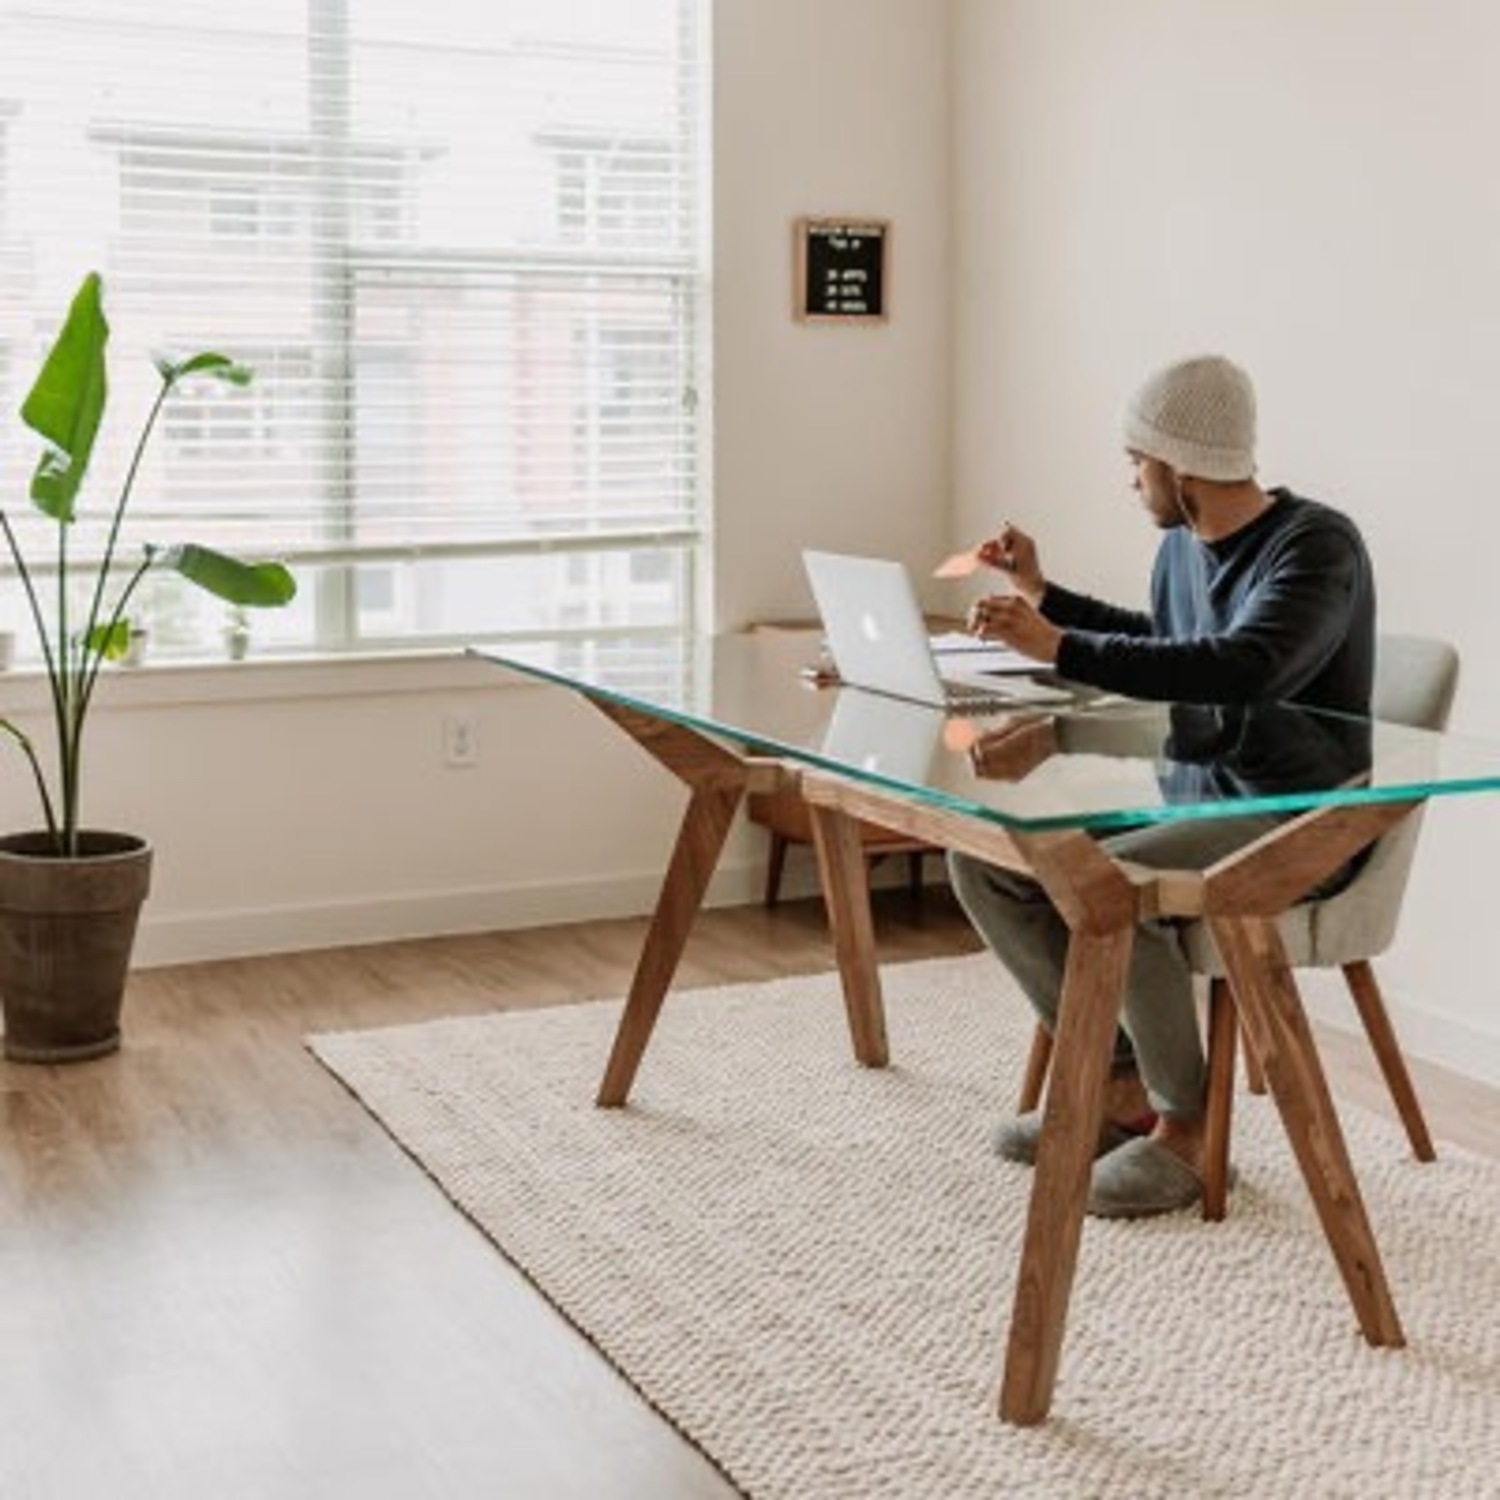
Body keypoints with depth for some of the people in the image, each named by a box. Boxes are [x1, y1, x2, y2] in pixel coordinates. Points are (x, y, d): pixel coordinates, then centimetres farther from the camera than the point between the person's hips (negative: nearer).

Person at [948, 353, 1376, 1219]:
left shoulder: (1318, 546, -18)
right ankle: (1120, 1082, 4)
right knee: (984, 856, -5)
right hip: (1186, 796, 9)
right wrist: (1045, 596, 24)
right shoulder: (1182, 545, 7)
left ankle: (1188, 1128, -13)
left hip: (1293, 823, -8)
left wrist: (1058, 647, -35)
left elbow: (1240, 669, -36)